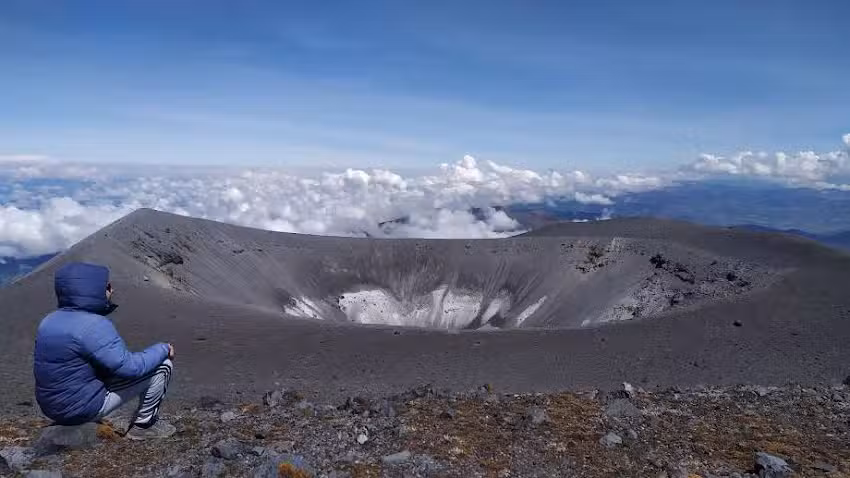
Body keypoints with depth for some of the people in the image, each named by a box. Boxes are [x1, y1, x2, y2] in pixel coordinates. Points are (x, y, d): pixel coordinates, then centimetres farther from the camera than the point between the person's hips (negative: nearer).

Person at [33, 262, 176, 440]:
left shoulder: (50, 321, 3)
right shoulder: (93, 325, -25)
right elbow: (130, 367, -24)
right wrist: (163, 350, -9)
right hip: (84, 408, -9)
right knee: (163, 365, -5)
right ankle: (143, 425, 8)